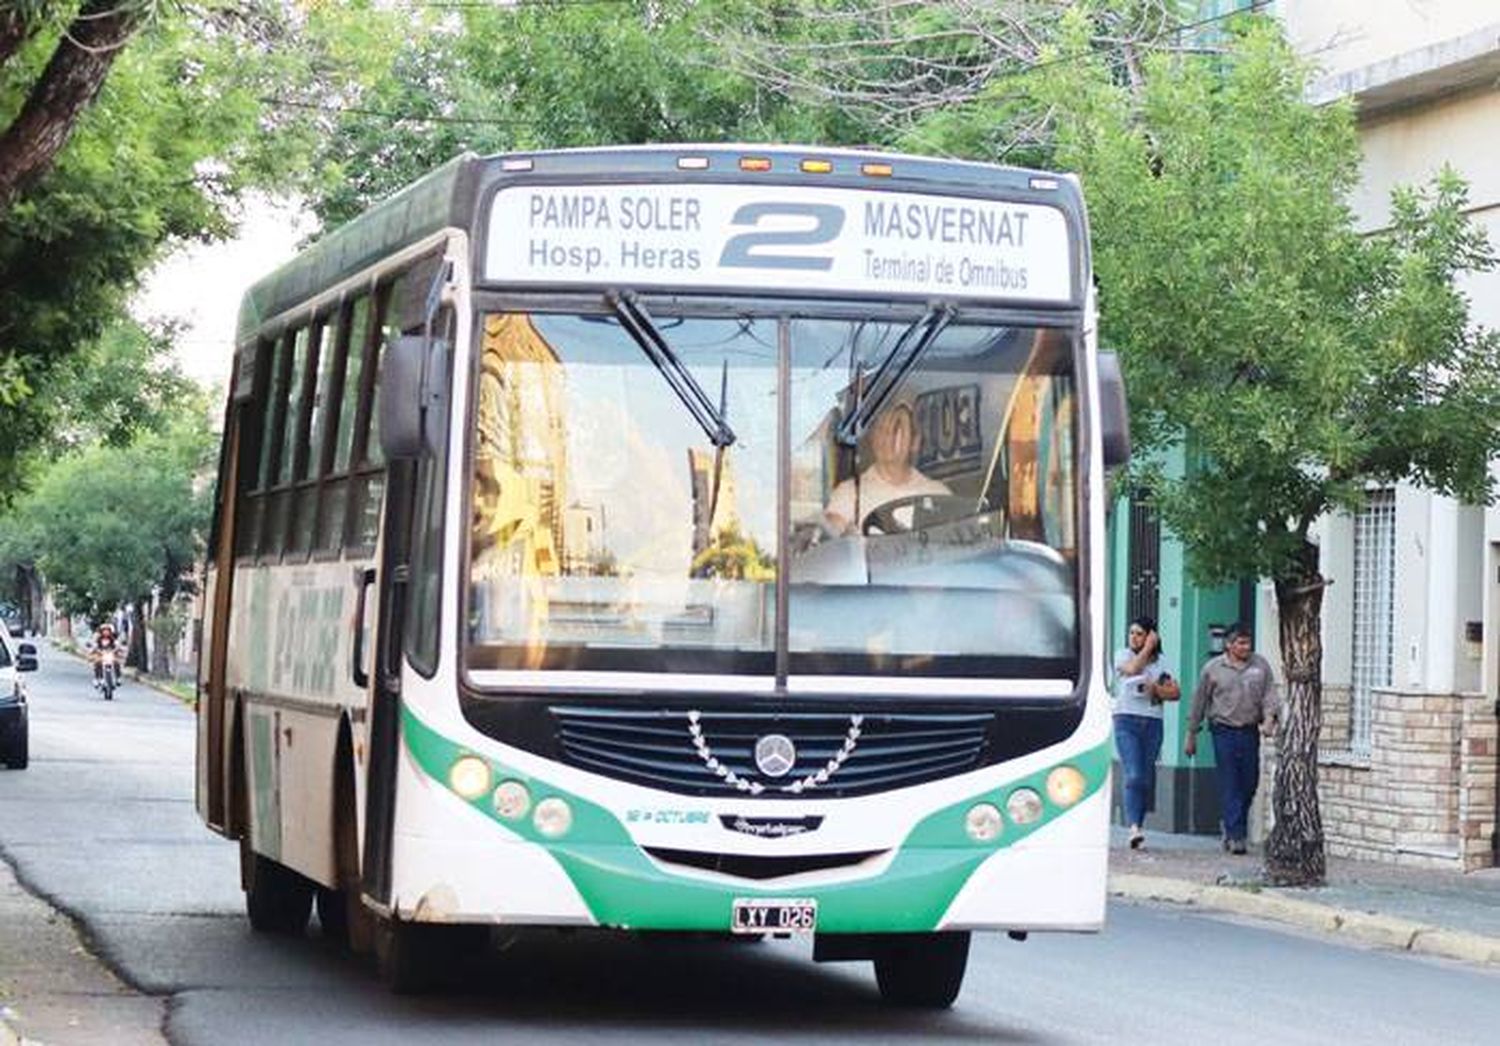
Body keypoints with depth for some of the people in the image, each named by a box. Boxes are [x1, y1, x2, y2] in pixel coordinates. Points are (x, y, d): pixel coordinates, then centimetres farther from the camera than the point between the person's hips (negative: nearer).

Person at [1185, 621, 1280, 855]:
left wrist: (1270, 718, -16)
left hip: (1250, 731, 3)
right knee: (1230, 785, -8)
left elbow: (1270, 694, 3)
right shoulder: (1213, 668, 2)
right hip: (1224, 731, -3)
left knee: (1249, 784, 6)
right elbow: (1199, 702, 9)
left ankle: (1232, 828, 26)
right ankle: (1235, 836, -8)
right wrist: (1192, 735, 11)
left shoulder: (1261, 665, 8)